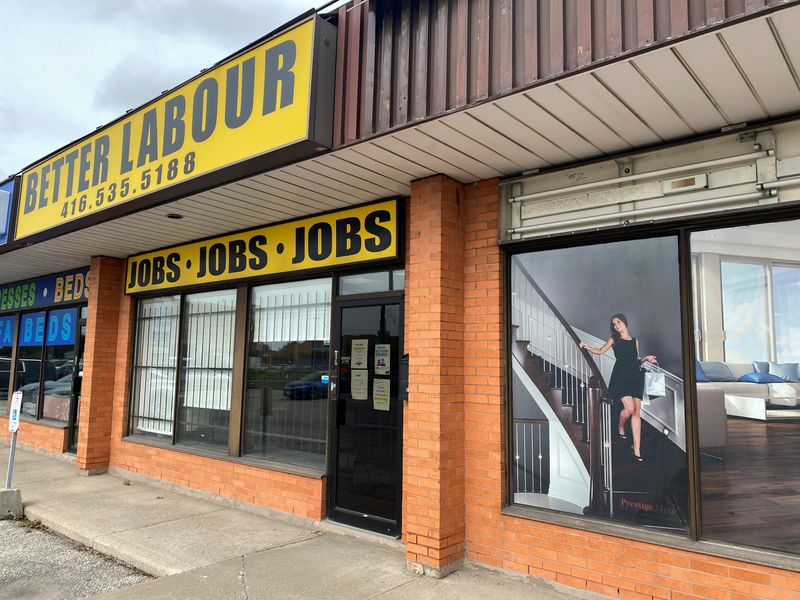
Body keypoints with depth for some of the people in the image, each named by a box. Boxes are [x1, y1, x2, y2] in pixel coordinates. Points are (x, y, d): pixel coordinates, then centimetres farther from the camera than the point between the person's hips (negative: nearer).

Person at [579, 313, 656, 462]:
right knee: (629, 408, -19)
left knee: (637, 411, -4)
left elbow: (636, 360, 22)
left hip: (635, 377, 3)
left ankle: (637, 448, -3)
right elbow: (600, 351, 8)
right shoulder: (614, 340, 11)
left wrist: (646, 359, 4)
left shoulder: (635, 341, 18)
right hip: (620, 377, -3)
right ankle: (620, 428, 15)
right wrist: (587, 347, -8)